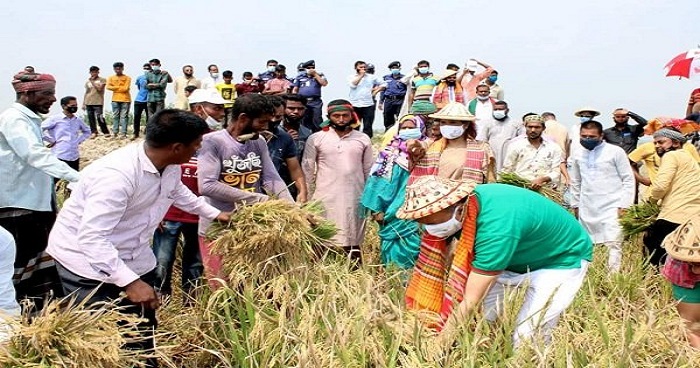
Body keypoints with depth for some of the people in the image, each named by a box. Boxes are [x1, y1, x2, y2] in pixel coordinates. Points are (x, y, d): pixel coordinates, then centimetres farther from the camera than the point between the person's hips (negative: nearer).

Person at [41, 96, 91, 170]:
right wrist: (52, 140, -7)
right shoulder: (55, 119, -6)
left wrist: (78, 140, 10)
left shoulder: (78, 120, 9)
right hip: (60, 157, -5)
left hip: (75, 157, 5)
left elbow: (87, 132, 26)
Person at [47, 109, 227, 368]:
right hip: (88, 262, -8)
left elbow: (178, 192, 18)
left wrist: (214, 214, 27)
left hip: (134, 258, 8)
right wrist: (129, 281, -39)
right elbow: (91, 238, -36)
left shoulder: (170, 166, -6)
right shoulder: (117, 174, -34)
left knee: (144, 332, 14)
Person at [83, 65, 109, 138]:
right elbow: (86, 93, 18)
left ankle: (106, 132, -3)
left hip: (98, 102, -5)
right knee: (91, 118, 2)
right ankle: (94, 132, 8)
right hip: (88, 103, 5)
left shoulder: (102, 80, 3)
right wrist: (83, 103, 14)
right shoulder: (88, 81, 16)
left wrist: (92, 82, -5)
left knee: (99, 118, -12)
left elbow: (99, 89, -11)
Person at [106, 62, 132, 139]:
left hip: (125, 100, -3)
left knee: (124, 116, -4)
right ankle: (114, 132, 6)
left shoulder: (127, 78, 2)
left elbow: (126, 88, -9)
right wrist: (120, 87, -6)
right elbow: (108, 87, -4)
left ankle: (123, 133, -6)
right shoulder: (111, 78, 11)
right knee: (115, 116, 4)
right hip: (115, 100, 3)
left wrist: (115, 88, -1)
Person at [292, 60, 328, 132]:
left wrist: (315, 74, -4)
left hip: (316, 102, -1)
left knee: (317, 121, -8)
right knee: (303, 121, 6)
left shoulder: (319, 75, 11)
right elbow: (295, 90, 13)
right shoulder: (300, 76, 13)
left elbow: (324, 83, -8)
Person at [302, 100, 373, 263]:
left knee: (352, 243, 6)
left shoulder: (363, 139, 5)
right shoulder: (316, 139, 0)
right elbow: (307, 170, 1)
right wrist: (308, 198, -1)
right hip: (325, 199, -1)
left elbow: (369, 171, 9)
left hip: (354, 199, 1)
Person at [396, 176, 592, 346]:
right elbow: (429, 265, -11)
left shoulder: (496, 225, -41)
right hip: (522, 255, 7)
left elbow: (470, 302, -37)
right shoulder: (461, 203, -20)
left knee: (527, 340, -14)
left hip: (563, 258, -6)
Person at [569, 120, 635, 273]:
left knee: (613, 245, -7)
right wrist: (575, 205, 15)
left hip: (611, 208, -4)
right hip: (586, 210, 4)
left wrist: (624, 205, -9)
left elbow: (628, 179, -2)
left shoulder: (615, 152, -3)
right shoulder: (577, 155, 8)